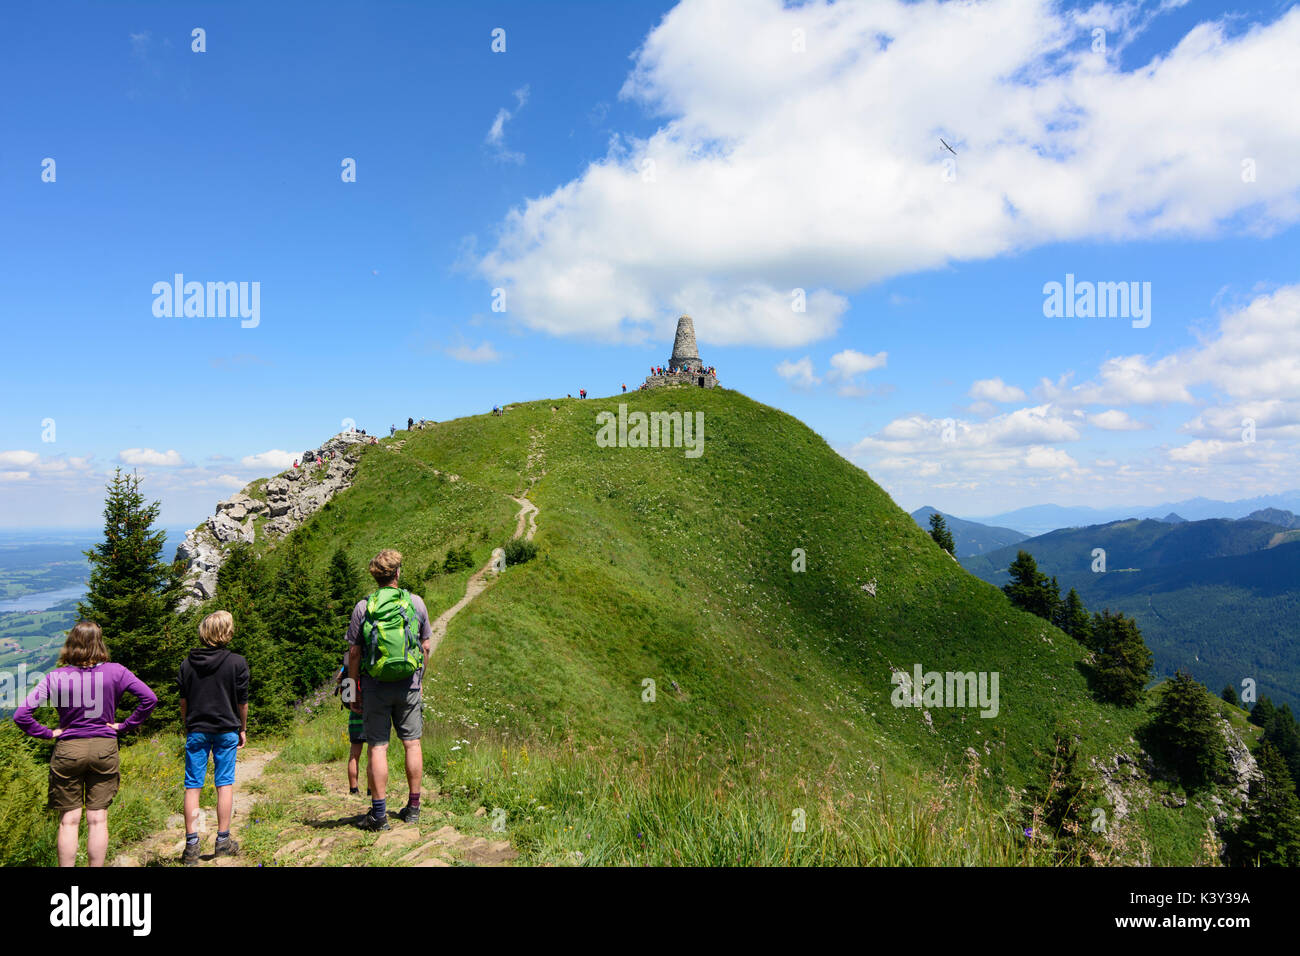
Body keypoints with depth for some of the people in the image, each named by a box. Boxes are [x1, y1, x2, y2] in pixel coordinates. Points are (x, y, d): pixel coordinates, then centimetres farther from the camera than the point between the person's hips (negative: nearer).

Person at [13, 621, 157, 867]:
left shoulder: (56, 677, -8)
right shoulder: (115, 672, -6)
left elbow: (21, 715, -12)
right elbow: (149, 698, -9)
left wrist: (47, 733, -1)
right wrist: (125, 725, 0)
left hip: (68, 749, 0)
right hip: (104, 748, 1)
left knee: (68, 821, 9)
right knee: (98, 819, 7)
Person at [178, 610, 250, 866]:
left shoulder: (187, 663, 1)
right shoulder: (237, 662, -6)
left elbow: (183, 701, 6)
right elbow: (242, 701, -1)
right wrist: (243, 729, 11)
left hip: (196, 730, 2)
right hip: (226, 730, -2)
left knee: (193, 786, 4)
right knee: (225, 783, 5)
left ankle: (192, 845, 4)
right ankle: (223, 841, 10)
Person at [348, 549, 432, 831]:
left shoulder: (363, 607, -4)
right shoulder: (416, 602, 0)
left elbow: (354, 653, -3)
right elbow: (427, 646, 5)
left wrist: (355, 691, 5)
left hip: (375, 686, -1)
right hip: (409, 685, 1)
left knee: (378, 747, 2)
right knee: (412, 744, 10)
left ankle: (378, 813, 4)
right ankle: (413, 807, 16)